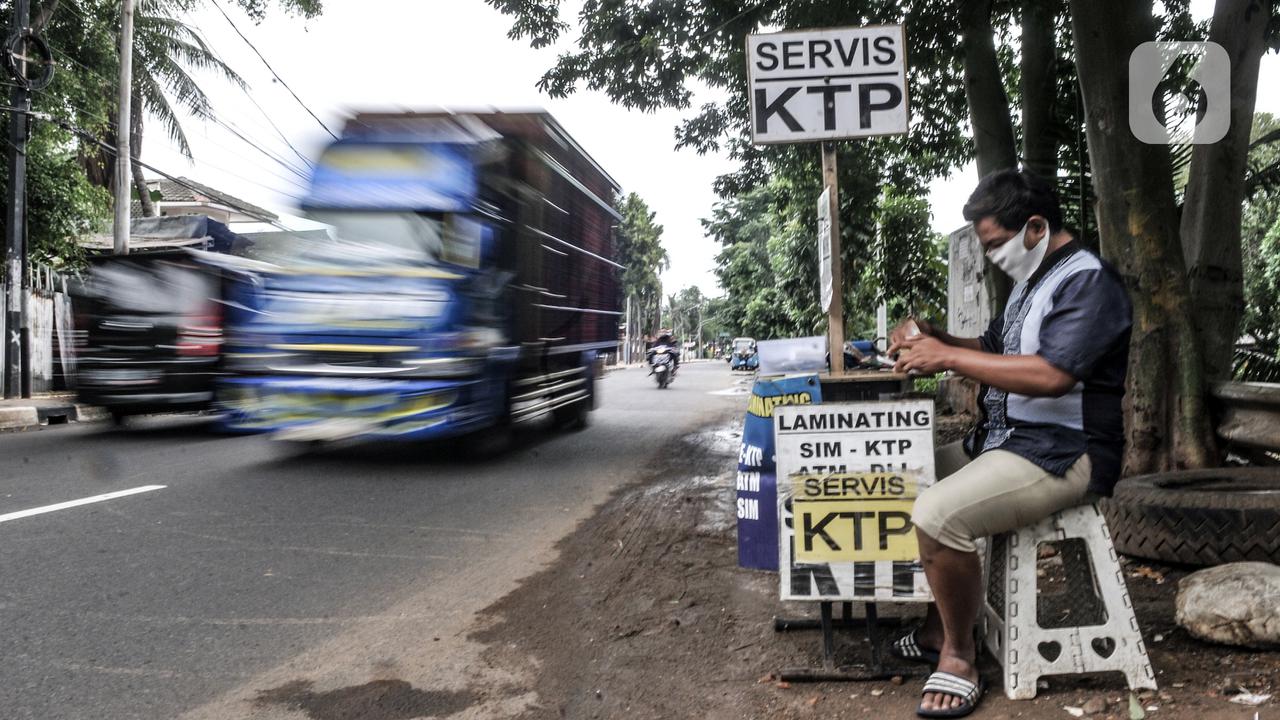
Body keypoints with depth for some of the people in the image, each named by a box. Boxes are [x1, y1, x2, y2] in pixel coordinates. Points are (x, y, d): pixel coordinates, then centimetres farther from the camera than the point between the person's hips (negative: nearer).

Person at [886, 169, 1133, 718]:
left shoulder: (1088, 282, -14)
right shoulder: (1032, 282, 16)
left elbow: (1052, 375, -28)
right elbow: (995, 352, 22)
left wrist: (948, 357, -25)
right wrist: (932, 338, 3)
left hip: (1061, 454, -11)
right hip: (1003, 440, 11)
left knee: (937, 514, -29)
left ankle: (959, 656, -9)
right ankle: (937, 629, 15)